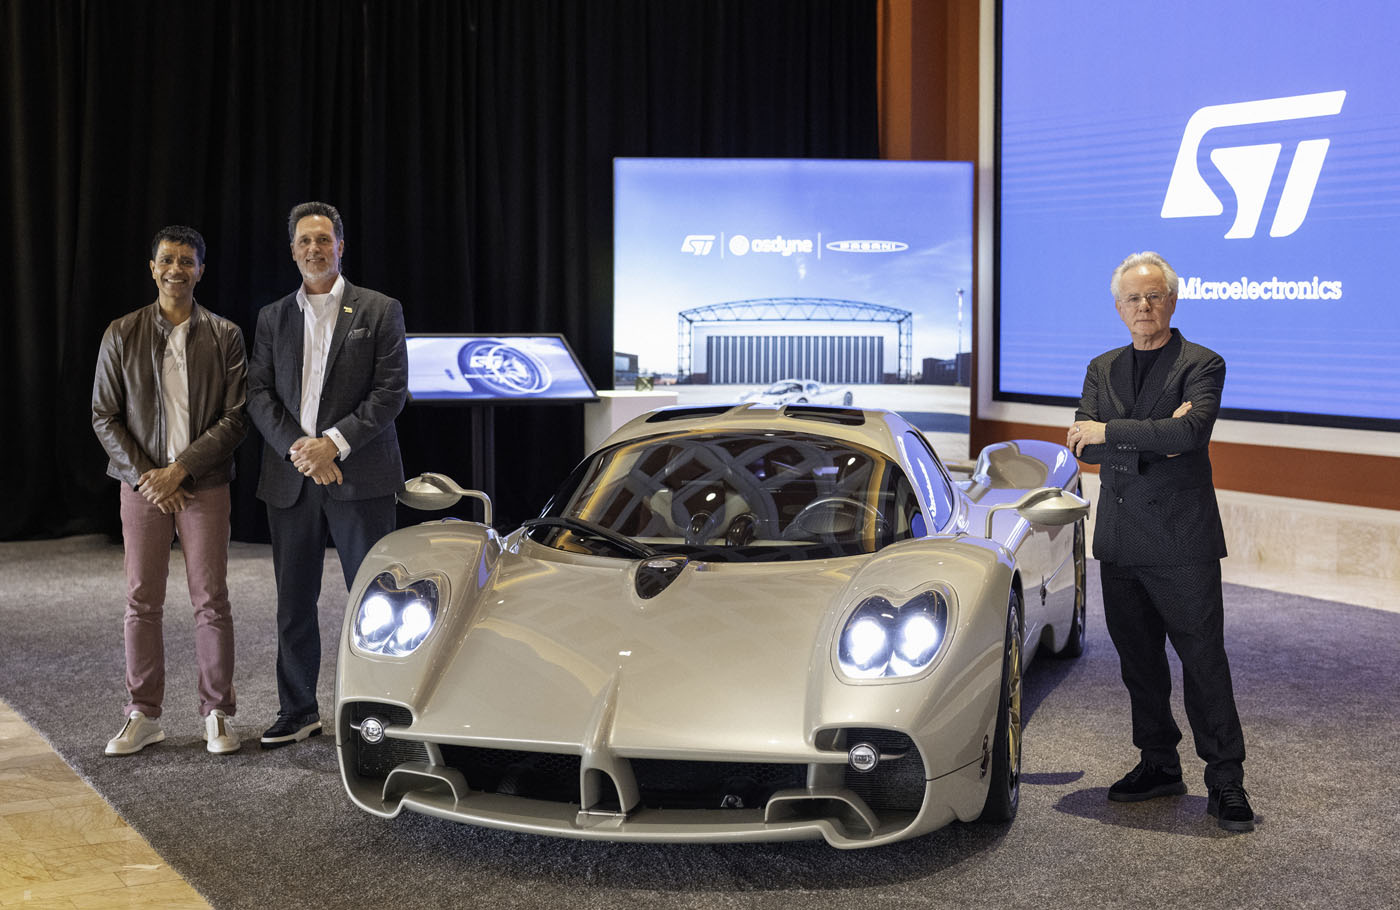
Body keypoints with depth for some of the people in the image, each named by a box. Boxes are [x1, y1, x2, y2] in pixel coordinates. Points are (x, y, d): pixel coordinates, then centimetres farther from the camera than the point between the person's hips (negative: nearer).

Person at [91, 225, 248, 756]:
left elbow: (236, 418, -3)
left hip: (204, 485, -1)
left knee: (211, 602, 0)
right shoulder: (121, 335, 5)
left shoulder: (225, 336, 2)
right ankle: (143, 717, 15)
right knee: (142, 603, 5)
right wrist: (145, 476, -8)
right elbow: (104, 417, 3)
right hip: (142, 486, 1)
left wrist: (180, 469, -12)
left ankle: (217, 715, 11)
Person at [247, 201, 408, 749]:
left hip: (360, 477, -3)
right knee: (293, 602, 9)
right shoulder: (272, 318, 14)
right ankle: (298, 714, 20)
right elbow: (258, 393, 6)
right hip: (290, 479, 4)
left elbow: (392, 390, -5)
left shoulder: (380, 311, 3)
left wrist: (333, 443, -14)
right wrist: (297, 449, -11)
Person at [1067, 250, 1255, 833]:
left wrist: (1111, 432, -17)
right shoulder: (1103, 370, 13)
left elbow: (1192, 431, -21)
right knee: (1138, 662, 13)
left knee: (1203, 662, -3)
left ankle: (1225, 781, 4)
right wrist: (1153, 438, -13)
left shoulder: (1201, 365, -3)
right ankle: (1158, 766, 25)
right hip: (1120, 540, 6)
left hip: (1181, 542, -5)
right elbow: (1084, 448, 0)